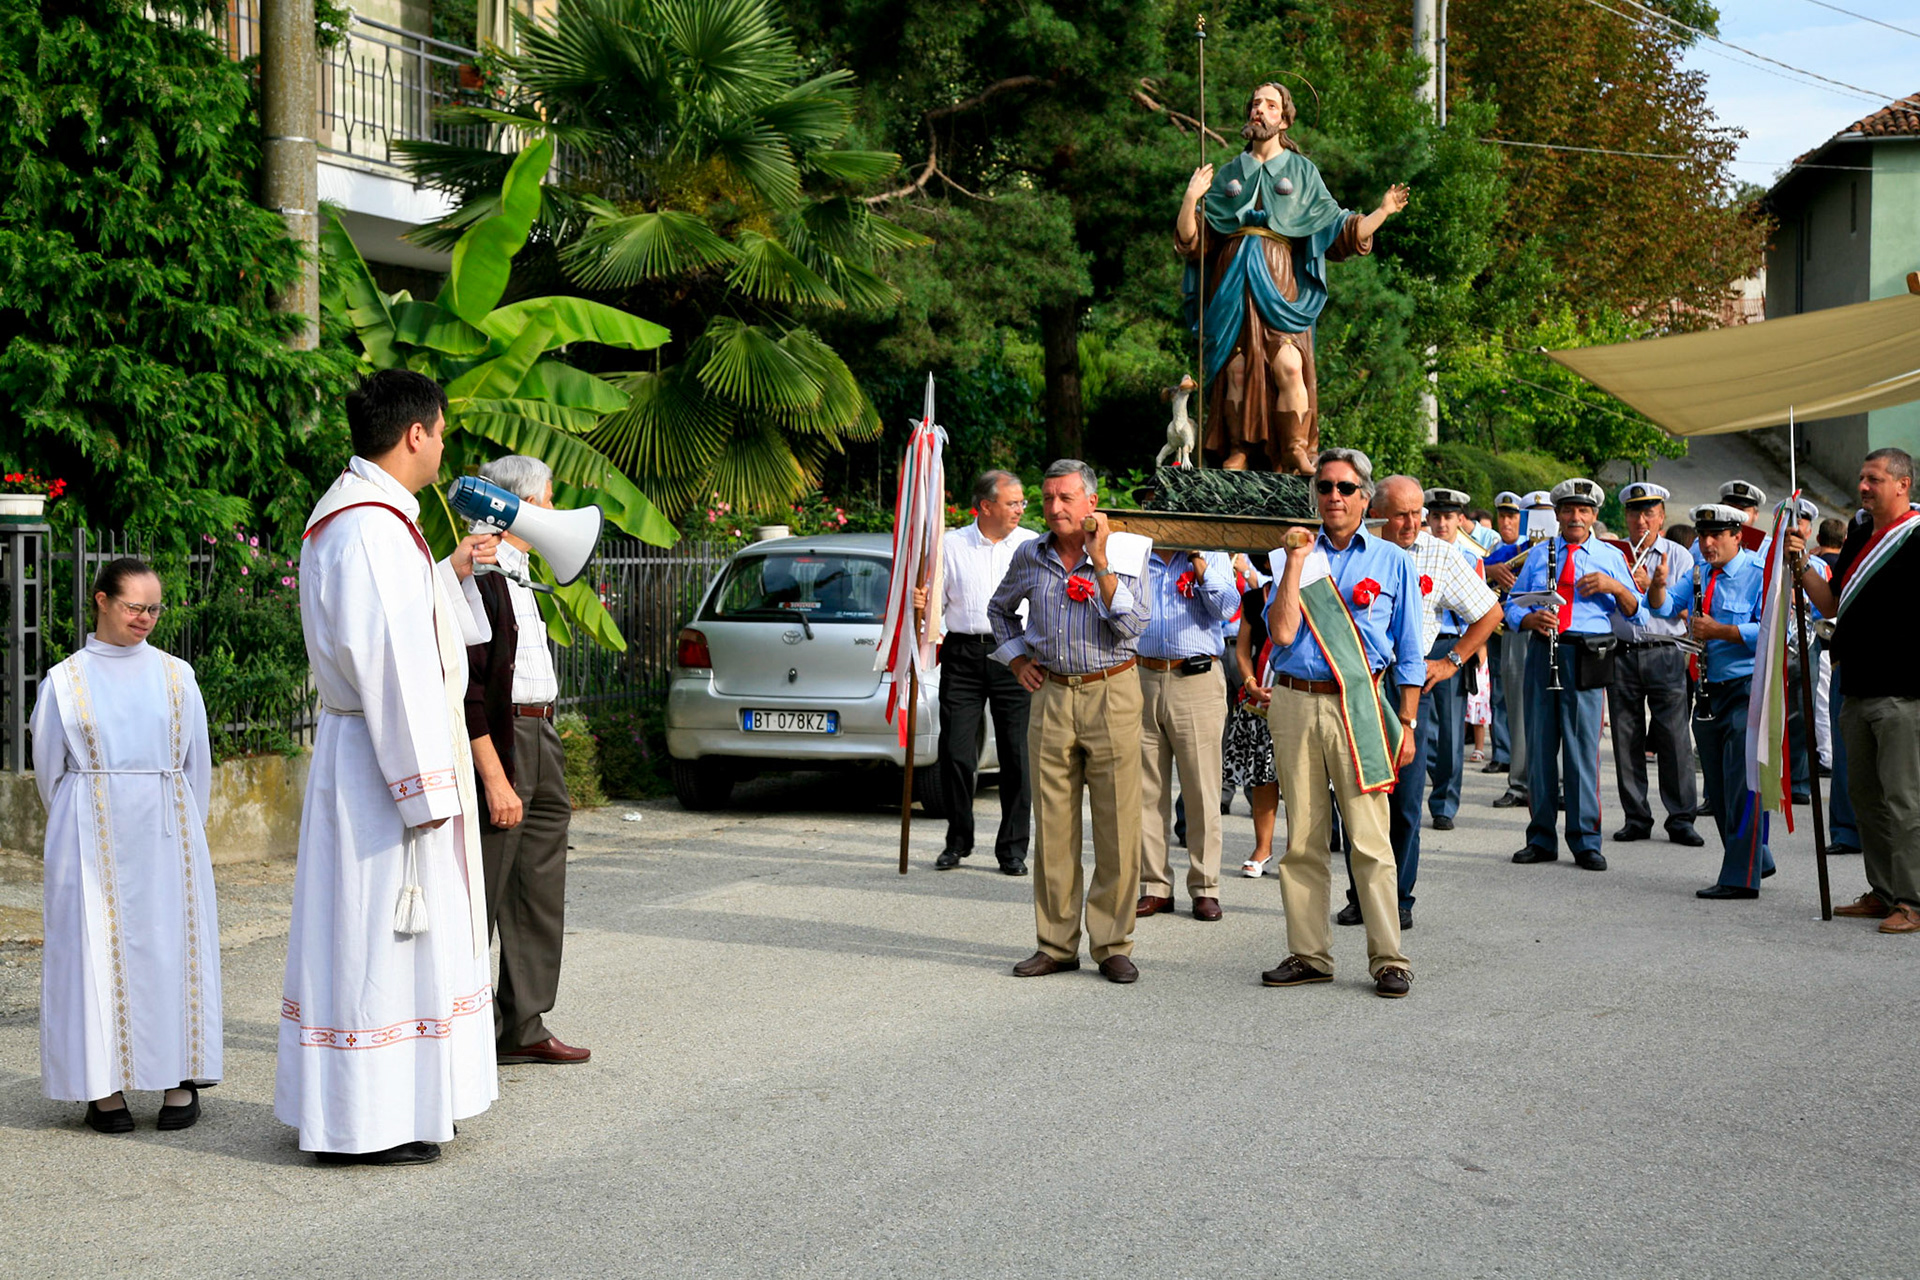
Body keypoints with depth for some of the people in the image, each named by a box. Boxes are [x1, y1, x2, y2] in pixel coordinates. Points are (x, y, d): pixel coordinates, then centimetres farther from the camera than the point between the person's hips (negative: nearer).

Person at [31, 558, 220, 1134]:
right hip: (94, 842, -1)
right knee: (96, 950, -4)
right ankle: (103, 1086, 1)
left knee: (172, 945, 0)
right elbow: (49, 769, 9)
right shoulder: (64, 682, 4)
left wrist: (181, 836, 10)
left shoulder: (176, 676, 8)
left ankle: (180, 1079, 6)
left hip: (167, 836, 1)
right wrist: (79, 837, 9)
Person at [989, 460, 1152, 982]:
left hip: (1111, 694, -3)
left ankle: (1113, 945, 6)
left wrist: (1099, 561, -18)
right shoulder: (1030, 556, 7)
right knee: (1052, 826, 4)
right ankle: (1057, 944, 12)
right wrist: (1017, 659, 13)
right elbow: (1000, 608, 26)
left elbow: (1131, 626, -16)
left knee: (1117, 827, -2)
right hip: (1051, 696, 3)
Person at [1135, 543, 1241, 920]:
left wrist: (1198, 561, -12)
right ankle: (1154, 887, 10)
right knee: (1147, 789, 3)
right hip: (1143, 679, 2)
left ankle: (1205, 888, 6)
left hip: (1197, 680, -2)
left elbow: (1226, 607, -7)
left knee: (1202, 790, -2)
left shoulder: (1212, 558, 9)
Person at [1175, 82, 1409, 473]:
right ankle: (1238, 451, -1)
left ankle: (1295, 451, -13)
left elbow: (1340, 232, 13)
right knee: (1236, 367, -7)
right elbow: (1191, 242, 13)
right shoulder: (1227, 175, 20)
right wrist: (1190, 199, -2)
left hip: (1279, 281, -2)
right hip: (1234, 281, 2)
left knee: (1288, 366, -18)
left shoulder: (1302, 172, 17)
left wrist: (1382, 212, 2)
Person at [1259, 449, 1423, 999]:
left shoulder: (1392, 561, 8)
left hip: (1359, 706, -2)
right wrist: (1296, 562, -4)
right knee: (1302, 839, 5)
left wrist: (1407, 724, 1)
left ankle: (1388, 958, -2)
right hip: (1295, 703, 3)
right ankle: (1309, 954, 12)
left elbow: (1409, 653, 7)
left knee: (1370, 839, -6)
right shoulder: (1298, 556, 12)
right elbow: (1282, 632, -3)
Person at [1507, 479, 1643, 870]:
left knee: (1583, 747, -6)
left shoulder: (1610, 557, 12)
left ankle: (1585, 842, -1)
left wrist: (1614, 586, -10)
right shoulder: (1540, 555, 17)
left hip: (1586, 656, -2)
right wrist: (1530, 619, -7)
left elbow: (1635, 612, 9)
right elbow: (1513, 603, 14)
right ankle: (1541, 839, 12)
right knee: (1539, 746, 4)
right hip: (1543, 651, 2)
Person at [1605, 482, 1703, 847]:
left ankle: (1681, 819, -1)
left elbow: (1684, 612, -1)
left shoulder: (1679, 556, 7)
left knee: (1674, 737, -6)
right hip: (1621, 652, 2)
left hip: (1665, 654, -2)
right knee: (1627, 738, 3)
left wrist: (1651, 586, -12)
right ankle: (1636, 817, 10)